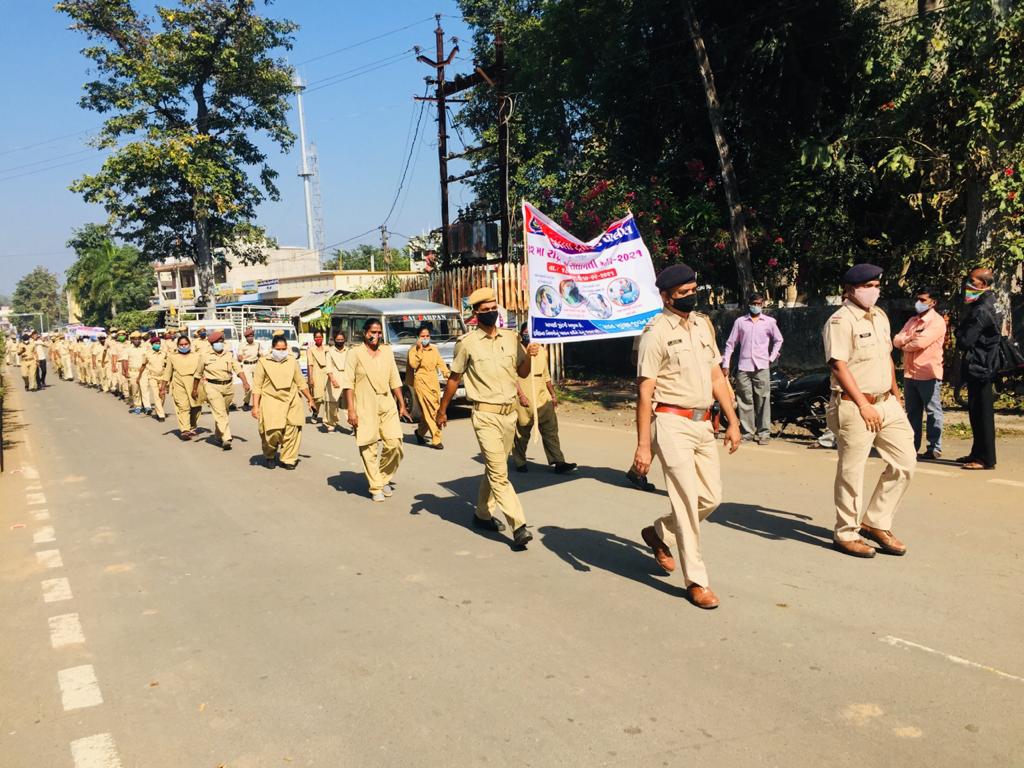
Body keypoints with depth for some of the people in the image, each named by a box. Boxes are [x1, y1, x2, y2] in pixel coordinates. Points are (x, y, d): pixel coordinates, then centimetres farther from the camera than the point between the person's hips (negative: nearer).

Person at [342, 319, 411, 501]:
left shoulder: (387, 351, 13)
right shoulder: (355, 353, -1)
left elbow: (395, 380, 17)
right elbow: (348, 383, -5)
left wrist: (402, 405, 13)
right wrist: (351, 410, -12)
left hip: (387, 405, 4)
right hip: (365, 408, -4)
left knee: (394, 444, -4)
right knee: (369, 448, -1)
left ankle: (384, 478, 18)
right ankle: (376, 488, 9)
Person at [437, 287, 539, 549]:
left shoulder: (511, 338, 7)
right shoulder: (467, 342, -5)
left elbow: (522, 372, 14)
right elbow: (454, 378, 4)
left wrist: (529, 356, -8)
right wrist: (442, 411, 9)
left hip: (509, 412, 5)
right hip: (485, 414, -5)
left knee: (494, 468, 15)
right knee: (499, 472, -10)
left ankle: (483, 513, 32)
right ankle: (519, 527, -12)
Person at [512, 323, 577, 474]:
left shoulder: (542, 351, 14)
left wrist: (553, 394, 21)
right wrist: (521, 395, -19)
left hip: (543, 398, 5)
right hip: (524, 401, -5)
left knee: (551, 431, 1)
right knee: (522, 434, 4)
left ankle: (558, 463, 1)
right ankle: (520, 463, 19)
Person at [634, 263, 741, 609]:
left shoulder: (703, 324, 12)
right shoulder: (656, 332, -9)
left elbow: (716, 376, 18)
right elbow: (645, 392, -12)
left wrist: (732, 420, 13)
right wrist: (643, 445, -15)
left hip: (703, 424, 7)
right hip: (672, 424, -7)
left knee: (711, 497, 11)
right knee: (687, 501, -5)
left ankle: (659, 533, 34)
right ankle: (696, 581, 7)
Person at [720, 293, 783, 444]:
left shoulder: (770, 322, 7)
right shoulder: (740, 321, 7)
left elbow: (778, 340, 20)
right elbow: (730, 344, 8)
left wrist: (772, 358, 9)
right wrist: (725, 365, 4)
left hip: (762, 367, 0)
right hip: (743, 367, 1)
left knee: (763, 400, -3)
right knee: (745, 401, 1)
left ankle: (764, 432, 1)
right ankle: (747, 432, 7)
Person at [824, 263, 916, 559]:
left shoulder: (880, 316, 14)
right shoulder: (840, 321, -12)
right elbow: (839, 366, -18)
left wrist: (896, 395, 19)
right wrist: (863, 405, -19)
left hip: (887, 403, 8)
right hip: (854, 407, -8)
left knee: (905, 462, 9)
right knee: (851, 473, 1)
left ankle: (876, 523, 22)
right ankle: (846, 534, 16)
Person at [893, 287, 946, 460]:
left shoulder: (937, 321, -7)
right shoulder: (912, 321, 17)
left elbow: (920, 342, -19)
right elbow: (897, 340, 8)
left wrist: (905, 344, -1)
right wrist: (910, 337, -11)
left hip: (928, 374, -8)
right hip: (910, 374, 8)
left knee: (933, 412, 0)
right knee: (912, 412, 12)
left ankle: (934, 448, 3)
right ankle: (912, 446, 20)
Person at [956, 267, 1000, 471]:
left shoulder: (981, 310, -18)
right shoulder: (980, 307, 14)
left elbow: (964, 341, -20)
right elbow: (967, 336, 17)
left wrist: (959, 331, -2)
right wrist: (962, 330, -2)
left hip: (979, 369, -10)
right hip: (978, 368, 10)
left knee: (982, 415, -5)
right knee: (977, 414, 15)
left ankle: (986, 459, 0)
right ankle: (978, 453, 24)